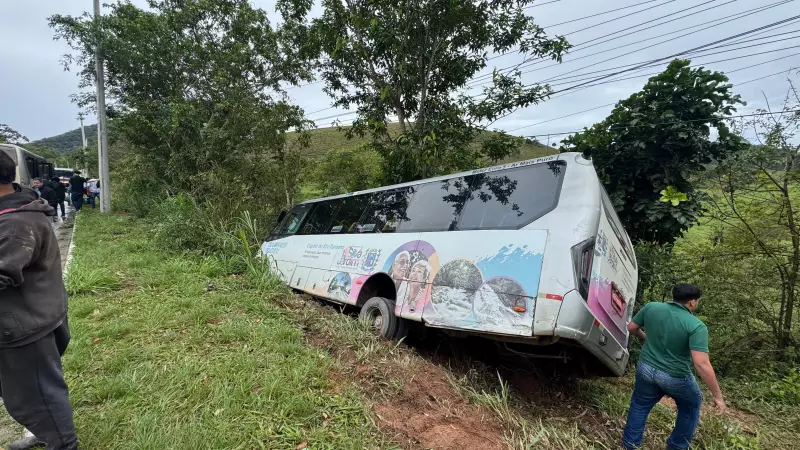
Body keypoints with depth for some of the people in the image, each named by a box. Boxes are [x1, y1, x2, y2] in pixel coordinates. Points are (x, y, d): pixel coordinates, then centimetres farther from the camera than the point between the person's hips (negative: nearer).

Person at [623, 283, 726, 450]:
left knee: (639, 405, 24)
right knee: (691, 407, 29)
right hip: (676, 377, -2)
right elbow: (702, 364, -26)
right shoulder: (696, 326, -21)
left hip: (646, 369, 3)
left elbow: (631, 327, 5)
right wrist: (718, 395, -15)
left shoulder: (651, 307, -9)